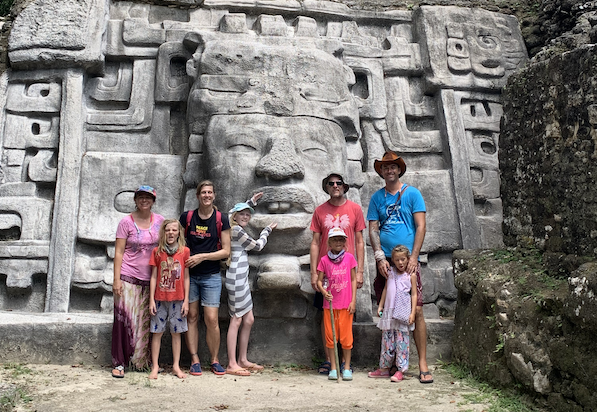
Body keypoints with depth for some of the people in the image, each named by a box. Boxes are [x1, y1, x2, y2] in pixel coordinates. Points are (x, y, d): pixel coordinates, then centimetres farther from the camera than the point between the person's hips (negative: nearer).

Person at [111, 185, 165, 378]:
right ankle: (119, 363, 5)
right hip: (128, 278, -3)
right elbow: (118, 251, -3)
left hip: (150, 279, 3)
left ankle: (144, 361, 19)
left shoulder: (159, 221, 7)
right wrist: (116, 279, -9)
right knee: (125, 319, -4)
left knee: (146, 322, 8)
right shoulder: (127, 222, -2)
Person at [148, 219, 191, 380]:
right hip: (160, 298, 0)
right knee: (157, 332, 4)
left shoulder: (184, 251, 0)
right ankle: (155, 366, 14)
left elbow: (186, 277, 3)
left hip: (177, 299, 0)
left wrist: (186, 300, 0)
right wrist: (151, 300, -1)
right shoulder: (157, 252, 1)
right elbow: (154, 277, 3)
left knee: (176, 332, 7)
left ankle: (176, 366, 17)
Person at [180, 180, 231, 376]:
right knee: (191, 316, 4)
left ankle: (215, 360, 11)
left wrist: (202, 256, -12)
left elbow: (226, 251, -3)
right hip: (189, 274, 2)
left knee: (211, 319, -4)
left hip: (211, 275, -1)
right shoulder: (187, 217, 3)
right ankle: (195, 360, 14)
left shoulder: (221, 219, -2)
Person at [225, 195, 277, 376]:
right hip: (236, 278, -10)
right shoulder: (236, 230, -10)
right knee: (237, 320, -8)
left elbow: (231, 212, 41)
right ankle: (232, 365, -4)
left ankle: (242, 360, 17)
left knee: (248, 320, 10)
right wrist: (267, 230, 17)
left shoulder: (236, 229, 17)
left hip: (241, 279, 10)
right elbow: (257, 246, 1)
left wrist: (251, 202, 44)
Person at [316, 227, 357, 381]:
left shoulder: (349, 257, 1)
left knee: (346, 336, 3)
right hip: (330, 304, 1)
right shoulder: (324, 260, 0)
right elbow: (319, 281, 4)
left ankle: (347, 367, 16)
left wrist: (353, 301, -2)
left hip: (346, 305, -1)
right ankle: (333, 368, 17)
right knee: (330, 336, 6)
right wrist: (324, 292, -16)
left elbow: (353, 279, 3)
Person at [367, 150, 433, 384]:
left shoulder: (412, 194, 5)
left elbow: (421, 226, 0)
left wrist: (413, 257, -9)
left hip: (408, 260, -2)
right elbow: (373, 229, 7)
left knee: (416, 311, -8)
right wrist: (380, 257, -7)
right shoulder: (377, 198, 12)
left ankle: (423, 365, -2)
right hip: (385, 262, 2)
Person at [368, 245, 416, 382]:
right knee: (387, 340, 9)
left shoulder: (411, 276, -2)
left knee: (402, 342, -2)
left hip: (403, 313, -4)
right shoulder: (391, 273, 9)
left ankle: (400, 370, 4)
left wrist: (412, 313, -8)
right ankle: (384, 368, 18)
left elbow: (414, 295, -2)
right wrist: (380, 306, 15)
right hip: (389, 312, 4)